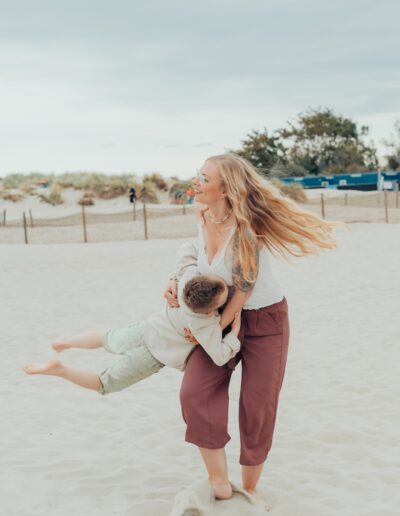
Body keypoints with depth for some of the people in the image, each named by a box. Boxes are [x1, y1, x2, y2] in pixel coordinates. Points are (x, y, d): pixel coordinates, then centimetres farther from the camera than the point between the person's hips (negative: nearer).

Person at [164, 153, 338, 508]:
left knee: (257, 408, 2)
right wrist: (176, 281, 0)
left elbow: (244, 290, -22)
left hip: (264, 320, -6)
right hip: (225, 316, 6)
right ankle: (219, 482, 1)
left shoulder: (244, 229, -29)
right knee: (195, 392, -13)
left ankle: (250, 488, 25)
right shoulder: (204, 217, -7)